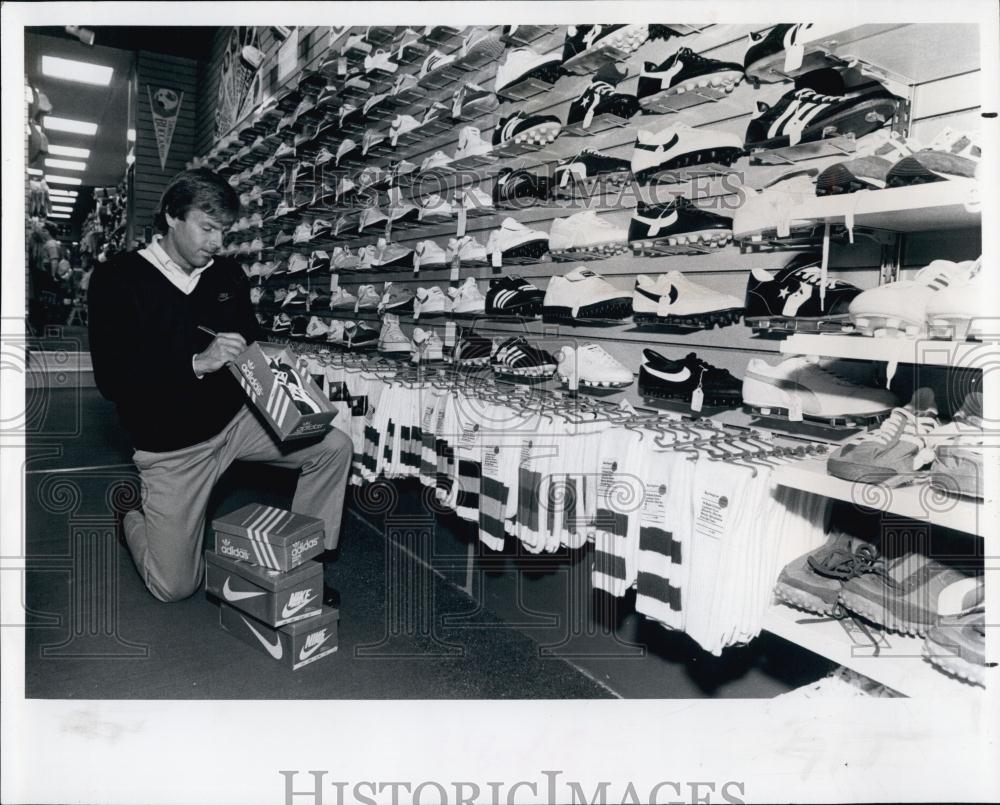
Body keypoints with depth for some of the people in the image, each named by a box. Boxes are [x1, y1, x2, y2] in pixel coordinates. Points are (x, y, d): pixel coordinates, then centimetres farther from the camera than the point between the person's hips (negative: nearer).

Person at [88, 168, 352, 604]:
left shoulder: (228, 273, 1)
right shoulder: (117, 279, -12)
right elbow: (111, 378, -21)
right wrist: (197, 363, -32)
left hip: (235, 419, 4)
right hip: (171, 447, -4)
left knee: (334, 447, -12)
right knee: (174, 587, 3)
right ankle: (133, 511, 35)